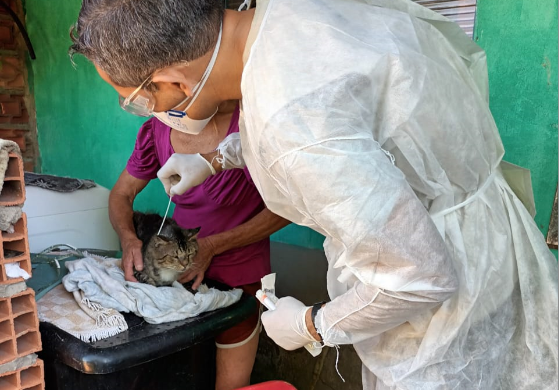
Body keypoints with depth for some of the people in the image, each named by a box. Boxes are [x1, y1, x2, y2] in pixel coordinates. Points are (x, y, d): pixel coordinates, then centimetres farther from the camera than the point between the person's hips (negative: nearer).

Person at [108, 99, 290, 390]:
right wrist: (128, 237, -15)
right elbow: (121, 194, 6)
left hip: (238, 273, -4)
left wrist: (212, 245, -22)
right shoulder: (156, 131, -5)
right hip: (182, 268, 4)